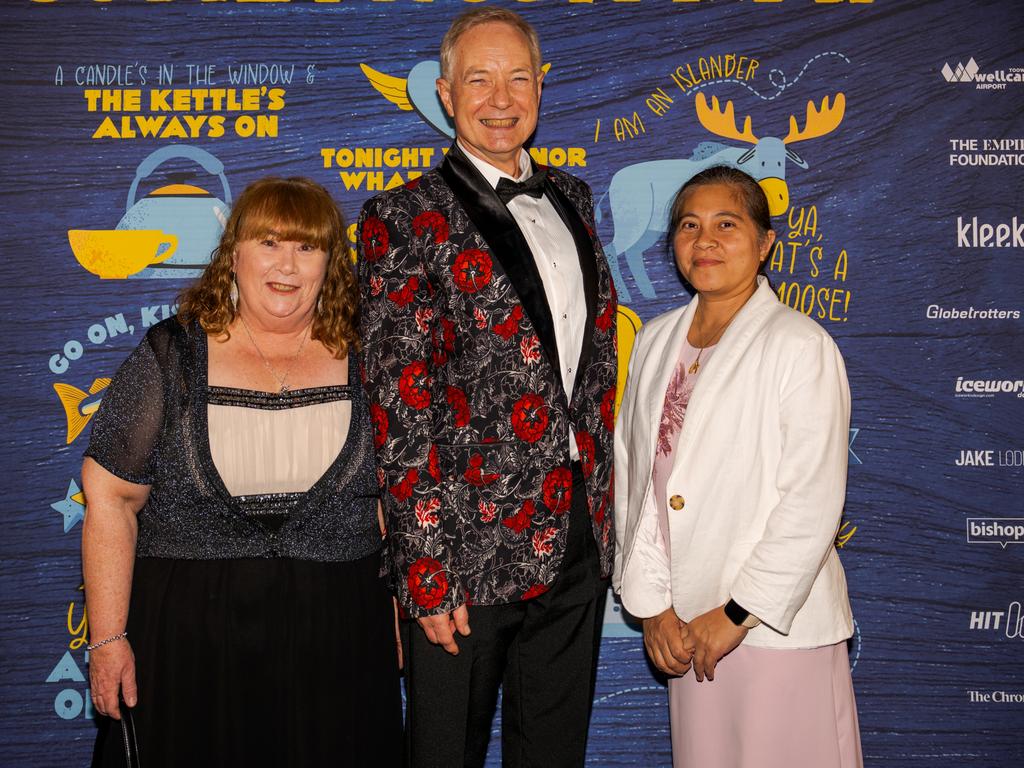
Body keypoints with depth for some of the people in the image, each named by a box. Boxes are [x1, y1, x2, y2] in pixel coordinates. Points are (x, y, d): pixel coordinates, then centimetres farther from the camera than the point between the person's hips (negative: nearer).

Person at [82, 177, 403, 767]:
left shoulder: (361, 360, 3)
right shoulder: (172, 358, -2)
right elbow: (109, 499, -3)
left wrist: (398, 618, 5)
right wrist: (108, 638, -7)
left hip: (335, 640, 2)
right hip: (191, 635, -1)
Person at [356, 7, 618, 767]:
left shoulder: (571, 199, 11)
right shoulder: (407, 219, -8)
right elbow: (400, 406, -12)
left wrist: (603, 506, 11)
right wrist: (427, 571, -15)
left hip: (578, 536, 6)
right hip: (470, 548, -5)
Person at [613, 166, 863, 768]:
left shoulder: (799, 346, -10)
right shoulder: (656, 341, 8)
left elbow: (813, 500, -14)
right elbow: (633, 473, 7)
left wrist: (738, 613, -12)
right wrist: (651, 603, 1)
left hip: (776, 624, -5)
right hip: (684, 627, 5)